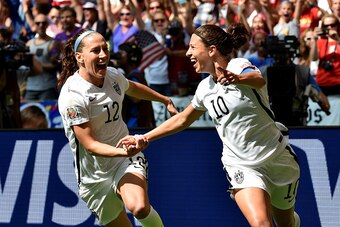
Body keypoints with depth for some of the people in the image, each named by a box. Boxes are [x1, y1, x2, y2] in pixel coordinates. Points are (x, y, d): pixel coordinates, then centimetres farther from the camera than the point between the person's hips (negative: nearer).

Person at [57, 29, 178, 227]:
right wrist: (122, 151, -39)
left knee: (139, 208, -27)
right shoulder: (72, 95, -22)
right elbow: (90, 145, -23)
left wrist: (165, 100, 35)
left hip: (127, 155, 3)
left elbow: (133, 88, 23)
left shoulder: (113, 75, -3)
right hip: (95, 175, -3)